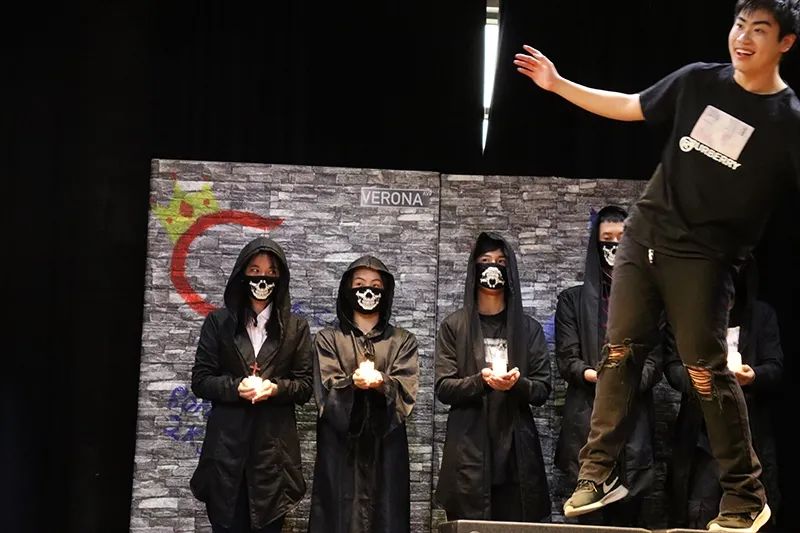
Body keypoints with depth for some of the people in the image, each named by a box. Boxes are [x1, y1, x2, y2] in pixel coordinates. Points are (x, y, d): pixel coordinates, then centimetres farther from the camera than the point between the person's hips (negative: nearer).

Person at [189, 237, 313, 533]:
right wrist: (236, 387, -15)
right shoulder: (218, 322, 6)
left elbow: (305, 385, 6)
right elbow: (200, 380, 3)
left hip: (274, 444, 1)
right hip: (227, 442, 0)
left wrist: (275, 388, -14)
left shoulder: (295, 327, 8)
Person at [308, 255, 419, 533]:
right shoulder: (328, 339, 10)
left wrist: (382, 383, -23)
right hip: (340, 447, -1)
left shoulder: (403, 340, 13)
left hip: (386, 445, 1)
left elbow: (407, 389, -3)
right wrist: (353, 382, -24)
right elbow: (326, 390, -4)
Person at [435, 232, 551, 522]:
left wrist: (517, 384, -16)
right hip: (469, 447, -1)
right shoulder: (454, 326, 6)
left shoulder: (529, 328, 10)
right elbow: (443, 388, 0)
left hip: (517, 446, 1)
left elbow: (543, 389, 6)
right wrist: (481, 381, -19)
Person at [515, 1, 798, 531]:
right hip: (644, 236, 4)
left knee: (707, 373, -5)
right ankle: (600, 472, 14)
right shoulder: (699, 80, 3)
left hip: (704, 257, -4)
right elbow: (628, 107, 14)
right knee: (619, 354, 4)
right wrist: (558, 83, 15)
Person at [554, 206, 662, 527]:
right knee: (591, 519, -5)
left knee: (627, 516, -2)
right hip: (587, 422, -1)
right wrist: (596, 375, -16)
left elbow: (655, 361, 5)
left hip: (634, 423, 1)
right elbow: (567, 360, 4)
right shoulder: (573, 299, 12)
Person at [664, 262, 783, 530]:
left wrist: (754, 376, -19)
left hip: (751, 433, 1)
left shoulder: (762, 314, 12)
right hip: (703, 432, -1)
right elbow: (672, 363, 2)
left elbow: (775, 368, 4)